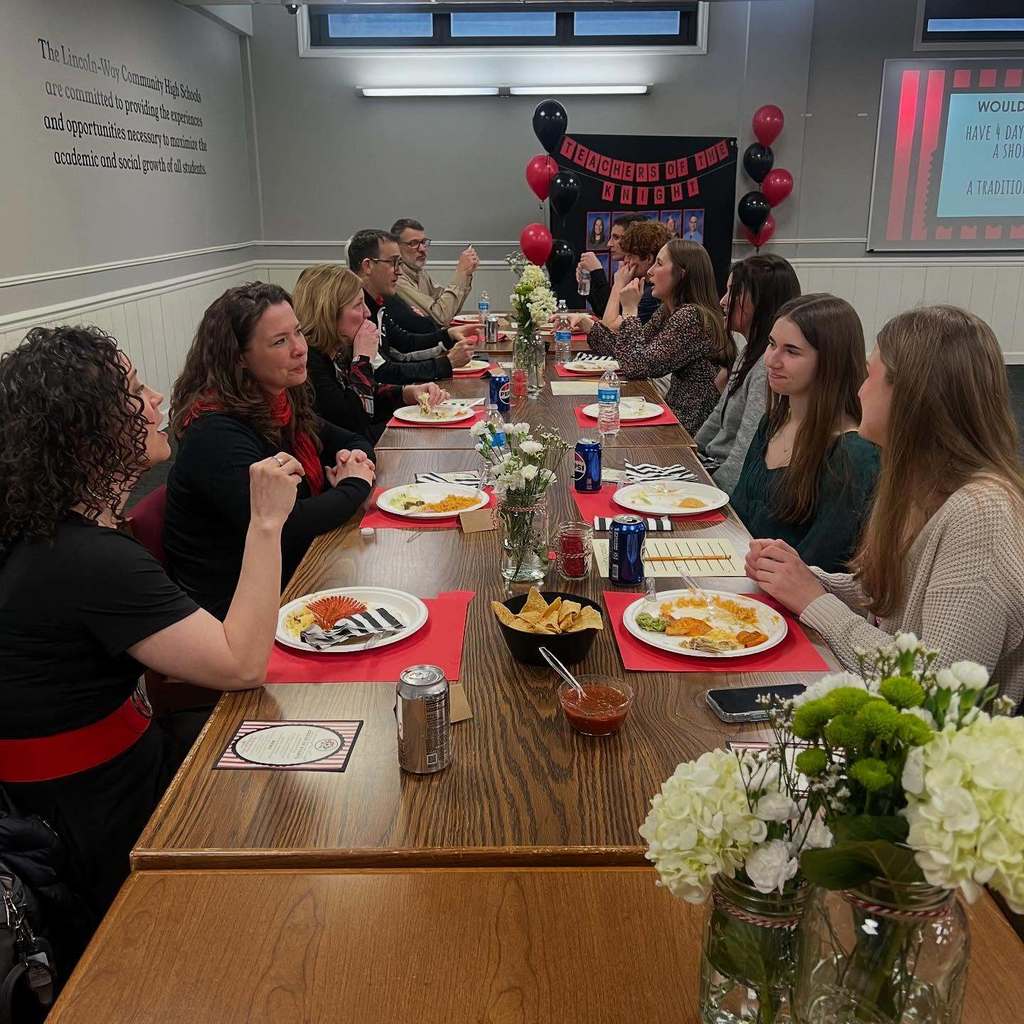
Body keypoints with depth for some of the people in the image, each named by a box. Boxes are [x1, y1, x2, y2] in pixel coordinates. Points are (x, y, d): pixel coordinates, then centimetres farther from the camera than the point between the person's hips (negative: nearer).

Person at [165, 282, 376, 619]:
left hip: (297, 571, 8)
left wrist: (354, 457, -5)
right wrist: (355, 485, -14)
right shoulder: (217, 433, -21)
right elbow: (282, 527, -30)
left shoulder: (283, 403, 4)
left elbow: (355, 442, 20)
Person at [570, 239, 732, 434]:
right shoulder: (667, 313, 9)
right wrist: (586, 323, 1)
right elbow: (624, 353, 11)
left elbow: (636, 365, -23)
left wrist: (630, 310, -13)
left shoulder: (692, 318, -21)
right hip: (675, 415, 8)